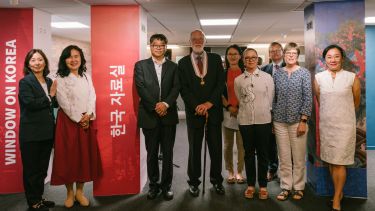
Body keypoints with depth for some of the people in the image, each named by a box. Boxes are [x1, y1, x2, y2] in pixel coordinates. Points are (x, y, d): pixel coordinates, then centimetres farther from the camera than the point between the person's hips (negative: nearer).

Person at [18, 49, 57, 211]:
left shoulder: (49, 81, 10)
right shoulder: (25, 82, -8)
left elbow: (54, 104, 13)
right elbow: (30, 103, -21)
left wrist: (55, 96, -6)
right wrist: (49, 97, -10)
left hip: (47, 131, 6)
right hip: (31, 133, -6)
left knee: (42, 167, 15)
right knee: (31, 169, 5)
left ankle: (39, 198, 29)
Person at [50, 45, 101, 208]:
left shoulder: (87, 77, 11)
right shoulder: (60, 79, -3)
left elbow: (92, 97, 3)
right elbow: (64, 102, -10)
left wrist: (88, 115, -13)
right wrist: (78, 119, -12)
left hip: (87, 121, 4)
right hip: (68, 121, -4)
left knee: (85, 155, 6)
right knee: (68, 155, 1)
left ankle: (80, 191, 18)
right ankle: (69, 192, 15)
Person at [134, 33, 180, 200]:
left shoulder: (173, 66, 9)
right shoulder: (141, 65, 5)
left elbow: (176, 88, -1)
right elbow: (141, 88, -5)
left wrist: (166, 104, -17)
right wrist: (155, 106, -13)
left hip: (168, 115, 1)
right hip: (149, 115, -1)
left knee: (168, 152, 6)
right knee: (152, 153, 8)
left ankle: (166, 185, 18)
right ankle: (153, 185, 21)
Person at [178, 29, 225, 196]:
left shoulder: (215, 59, 6)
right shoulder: (183, 62, 5)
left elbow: (221, 82, -1)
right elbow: (183, 88, -2)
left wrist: (209, 103, -11)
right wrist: (197, 106, -13)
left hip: (214, 110, 1)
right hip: (194, 111, -1)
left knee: (216, 147, 8)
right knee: (194, 148, 7)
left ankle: (216, 180, 24)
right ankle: (194, 181, 20)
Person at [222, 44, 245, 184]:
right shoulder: (223, 73, 6)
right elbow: (220, 94, 4)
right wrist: (229, 107, -8)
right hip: (227, 112, 1)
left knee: (242, 144, 1)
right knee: (228, 144, 5)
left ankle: (239, 172, 13)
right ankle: (230, 172, 16)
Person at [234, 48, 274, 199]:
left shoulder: (267, 77, 0)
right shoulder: (238, 80, 4)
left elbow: (270, 100, 3)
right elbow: (240, 100, 11)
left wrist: (263, 112, 5)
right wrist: (248, 111, 9)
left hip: (263, 120, -1)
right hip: (245, 121, 1)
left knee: (263, 154, 7)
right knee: (249, 153, 10)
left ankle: (263, 186, 19)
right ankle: (250, 185, 22)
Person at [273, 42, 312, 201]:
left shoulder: (304, 73, -1)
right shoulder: (277, 74, 7)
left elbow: (308, 98, -5)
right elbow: (274, 97, 10)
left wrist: (303, 120, -10)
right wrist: (272, 119, 6)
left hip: (298, 120, -2)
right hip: (280, 121, 3)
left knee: (299, 157, 4)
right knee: (283, 157, 7)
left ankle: (298, 187, 19)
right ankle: (285, 187, 19)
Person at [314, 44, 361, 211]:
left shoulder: (352, 78, -6)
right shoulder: (318, 78, 0)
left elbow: (356, 102, 8)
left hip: (344, 126, -3)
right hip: (325, 125, 3)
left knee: (339, 163, -1)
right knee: (330, 162, 11)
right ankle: (339, 192, 28)